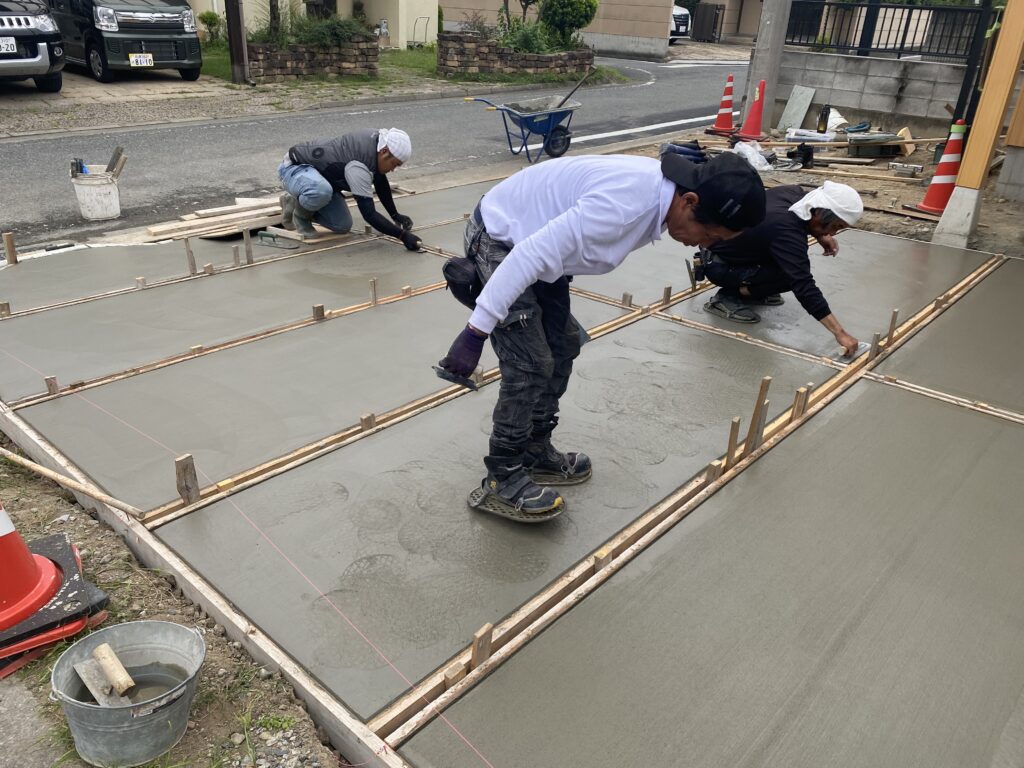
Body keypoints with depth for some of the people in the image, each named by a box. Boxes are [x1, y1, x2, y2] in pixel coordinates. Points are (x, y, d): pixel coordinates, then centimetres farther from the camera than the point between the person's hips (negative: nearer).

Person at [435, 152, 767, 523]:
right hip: (498, 240, -10)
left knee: (563, 345, 12)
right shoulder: (624, 202, -33)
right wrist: (476, 331, -31)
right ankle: (502, 481, 4)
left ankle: (535, 452, 26)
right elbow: (531, 255, -34)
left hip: (530, 237, 10)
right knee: (530, 363, -11)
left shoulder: (659, 187, -3)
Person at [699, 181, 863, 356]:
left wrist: (820, 235, -2)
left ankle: (752, 291, 12)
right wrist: (840, 333, -36)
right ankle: (727, 297, -6)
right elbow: (804, 286, -36)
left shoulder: (795, 192, -9)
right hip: (718, 266, -9)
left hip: (728, 244, 9)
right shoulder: (787, 233, -33)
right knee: (791, 276, -20)